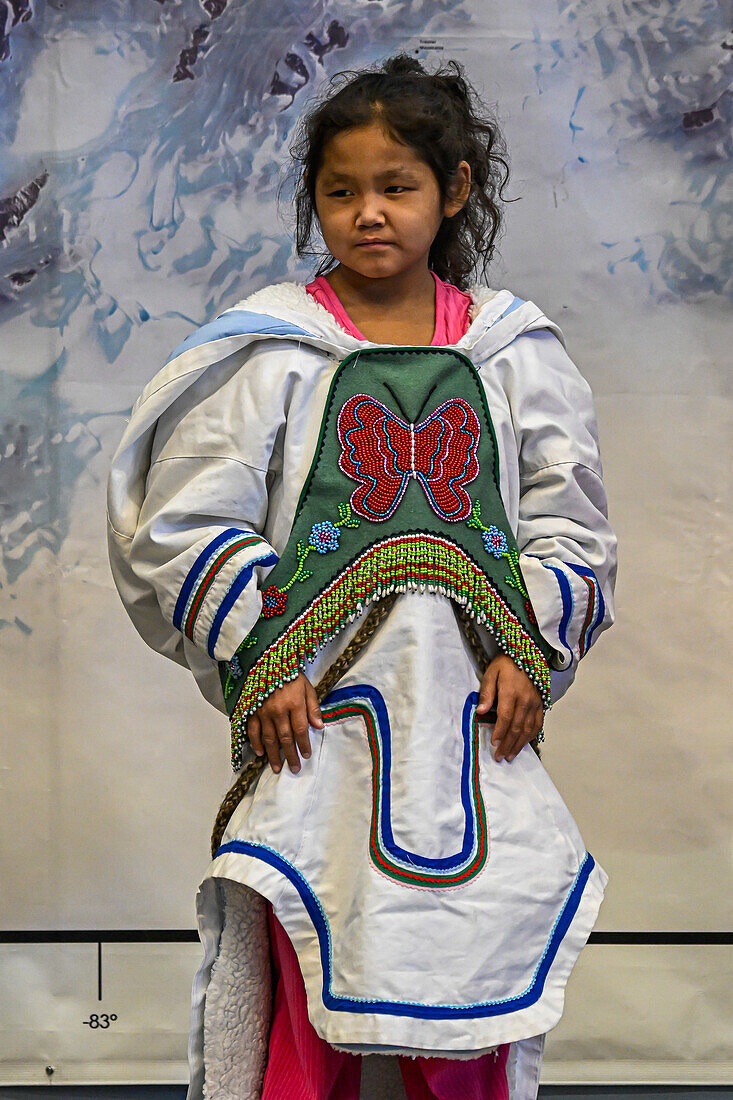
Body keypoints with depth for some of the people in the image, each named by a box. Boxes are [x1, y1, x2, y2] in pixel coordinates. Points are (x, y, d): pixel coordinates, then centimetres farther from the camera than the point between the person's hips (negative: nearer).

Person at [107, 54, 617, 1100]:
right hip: (318, 716, -2)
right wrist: (260, 659, -9)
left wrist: (528, 653, -2)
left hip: (476, 715, 2)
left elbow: (570, 525, 11)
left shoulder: (514, 349, 9)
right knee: (310, 987, 0)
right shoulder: (268, 348, 1)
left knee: (472, 968, 7)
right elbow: (184, 526, -1)